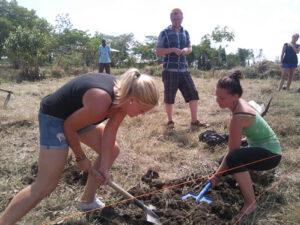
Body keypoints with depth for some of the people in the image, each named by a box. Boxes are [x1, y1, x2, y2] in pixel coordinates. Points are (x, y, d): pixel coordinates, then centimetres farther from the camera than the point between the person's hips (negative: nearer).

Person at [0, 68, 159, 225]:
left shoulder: (123, 96, -12)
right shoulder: (100, 104, -37)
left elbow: (110, 132, -6)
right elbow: (69, 126, -23)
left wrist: (104, 167, -7)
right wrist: (80, 157, -8)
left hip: (78, 113, 9)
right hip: (54, 118, -9)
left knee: (112, 150, 11)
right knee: (46, 184, -10)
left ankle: (87, 201, 27)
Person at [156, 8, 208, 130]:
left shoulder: (185, 32, 13)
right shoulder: (164, 33, 1)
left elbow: (190, 47, 22)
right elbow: (158, 51, -1)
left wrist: (186, 50, -3)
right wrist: (172, 49, -16)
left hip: (183, 69, 4)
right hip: (169, 70, -4)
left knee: (193, 93, -1)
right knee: (169, 97, 2)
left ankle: (194, 121, 9)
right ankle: (170, 121, 19)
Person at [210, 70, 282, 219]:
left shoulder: (239, 117, -30)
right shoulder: (239, 102, -4)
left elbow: (232, 150, -24)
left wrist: (217, 175, -13)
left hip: (271, 154, -9)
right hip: (260, 147, 9)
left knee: (233, 159, -36)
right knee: (225, 160, 12)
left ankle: (250, 202, -23)